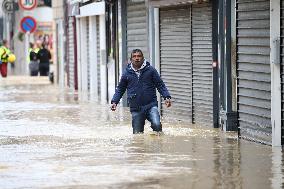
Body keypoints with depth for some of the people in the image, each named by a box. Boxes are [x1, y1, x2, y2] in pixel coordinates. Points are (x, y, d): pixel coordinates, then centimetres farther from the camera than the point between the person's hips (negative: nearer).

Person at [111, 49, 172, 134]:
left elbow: (160, 85, 6)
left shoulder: (150, 70, 3)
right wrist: (114, 102, 7)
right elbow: (120, 89, 19)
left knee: (157, 125, -25)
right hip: (136, 109, 3)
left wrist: (166, 97, -7)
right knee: (137, 133, 4)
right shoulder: (127, 73, 9)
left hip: (151, 105, -3)